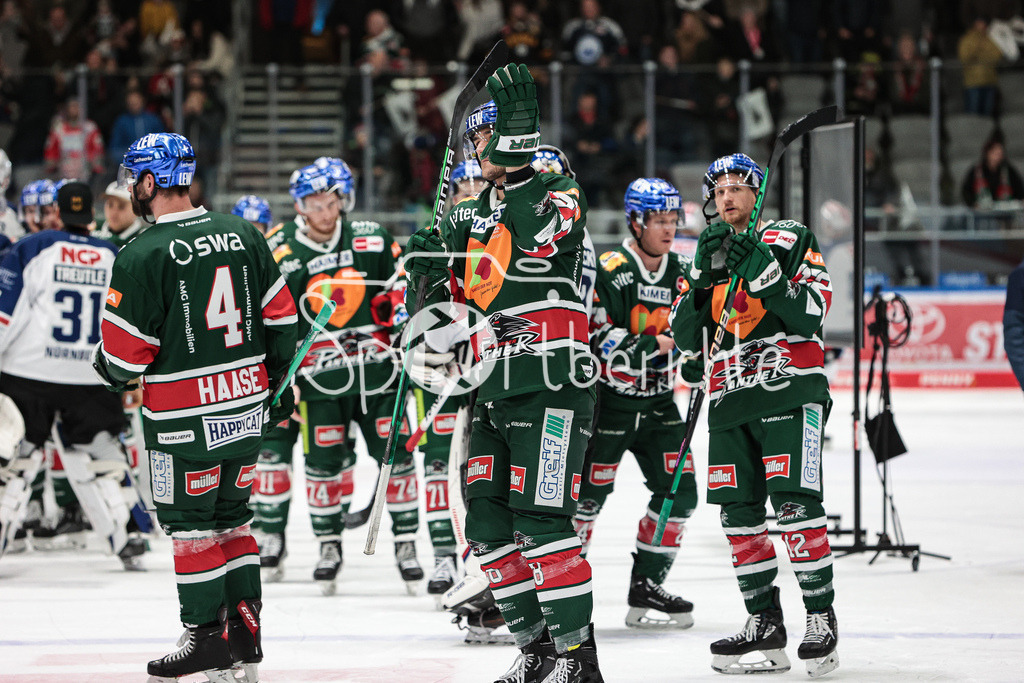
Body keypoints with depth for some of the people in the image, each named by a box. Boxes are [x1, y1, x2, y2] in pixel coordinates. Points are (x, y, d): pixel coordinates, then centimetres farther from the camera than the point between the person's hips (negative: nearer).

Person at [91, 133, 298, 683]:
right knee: (231, 516, 16)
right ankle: (245, 632, 18)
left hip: (185, 420, -6)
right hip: (248, 406, 6)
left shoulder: (142, 256, -15)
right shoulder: (242, 235, 5)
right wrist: (281, 385, 20)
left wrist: (109, 371, 10)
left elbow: (125, 351, -12)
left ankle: (207, 635, 6)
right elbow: (280, 317, 9)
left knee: (190, 523, 4)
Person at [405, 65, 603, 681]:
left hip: (552, 382, -8)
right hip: (493, 390, 8)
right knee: (489, 525, 5)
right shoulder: (467, 218, 19)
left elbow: (540, 237, -25)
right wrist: (432, 280, -2)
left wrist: (517, 133, -25)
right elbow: (458, 305, 22)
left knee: (540, 520, -14)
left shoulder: (559, 195, -2)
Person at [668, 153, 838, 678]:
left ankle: (821, 619, -10)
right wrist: (703, 275, -7)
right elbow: (686, 339, 6)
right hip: (730, 400, 6)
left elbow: (810, 315, -12)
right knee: (738, 512, 4)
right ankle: (765, 625, 12)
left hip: (789, 392, -6)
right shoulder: (705, 256, 18)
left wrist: (760, 270, -21)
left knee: (795, 504, -16)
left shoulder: (789, 241, 2)